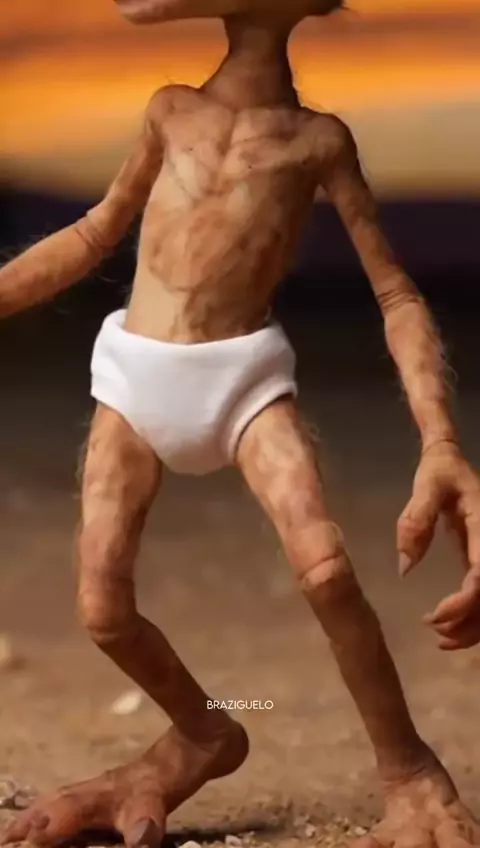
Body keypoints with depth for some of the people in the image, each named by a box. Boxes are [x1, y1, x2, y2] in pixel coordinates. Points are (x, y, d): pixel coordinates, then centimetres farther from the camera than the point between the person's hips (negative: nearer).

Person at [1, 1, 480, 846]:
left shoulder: (319, 138, -1)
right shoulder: (171, 111, 8)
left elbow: (397, 296, -2)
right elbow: (94, 236, 21)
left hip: (245, 375, -3)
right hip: (134, 374, 3)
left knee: (327, 569, -27)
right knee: (102, 610, -10)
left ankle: (408, 771, -6)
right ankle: (201, 736, 21)